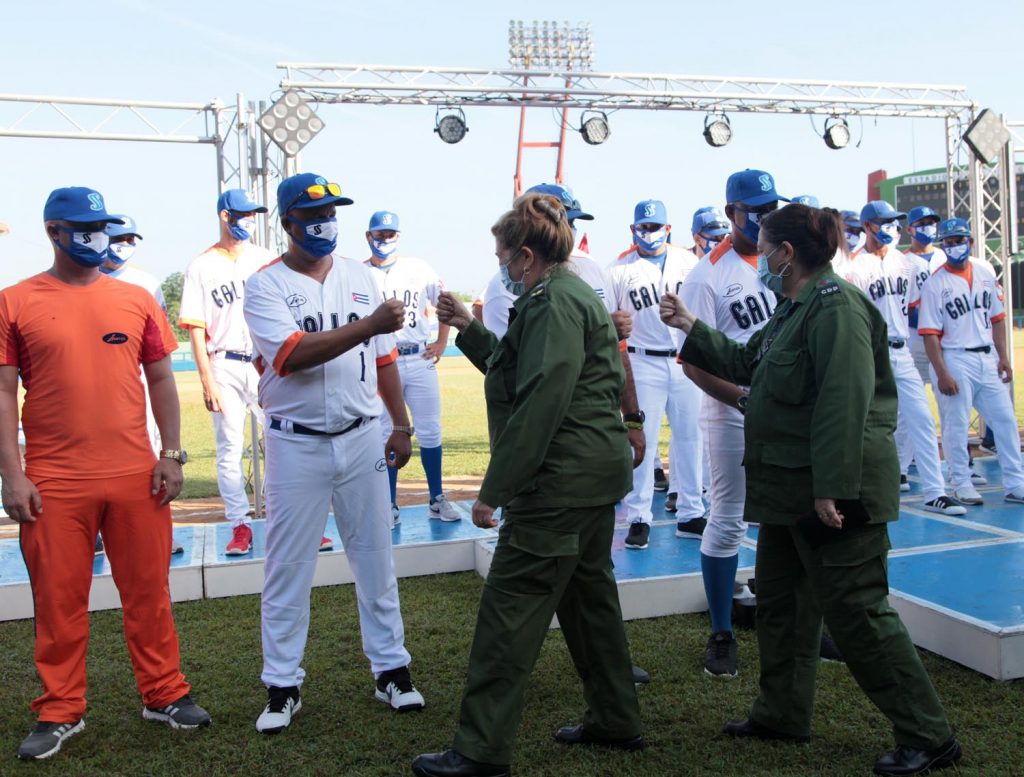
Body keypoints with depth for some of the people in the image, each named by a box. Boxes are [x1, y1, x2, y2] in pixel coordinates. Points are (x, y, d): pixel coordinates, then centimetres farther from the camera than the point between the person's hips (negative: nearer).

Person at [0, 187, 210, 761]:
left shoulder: (136, 299, 7)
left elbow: (160, 378, 10)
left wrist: (172, 454, 2)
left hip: (136, 476, 2)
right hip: (54, 482, -2)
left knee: (148, 592, 10)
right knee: (59, 600, 8)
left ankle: (165, 695, 24)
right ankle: (61, 712, 23)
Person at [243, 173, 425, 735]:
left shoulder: (361, 278, 8)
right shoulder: (266, 286, -6)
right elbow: (294, 355, -22)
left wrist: (401, 426, 8)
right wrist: (369, 324, -28)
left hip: (362, 437, 3)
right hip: (296, 445, -3)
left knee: (375, 558, 10)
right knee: (288, 568, 5)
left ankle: (391, 669, 22)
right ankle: (282, 686, 17)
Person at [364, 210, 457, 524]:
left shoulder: (418, 269, 8)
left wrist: (441, 342, 9)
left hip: (420, 360, 2)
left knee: (430, 431, 4)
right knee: (386, 435, 4)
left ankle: (437, 500, 15)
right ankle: (391, 506, 12)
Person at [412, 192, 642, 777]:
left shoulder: (553, 302, -16)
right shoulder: (574, 295, 18)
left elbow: (538, 404, -24)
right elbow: (519, 372, 23)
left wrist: (493, 491, -22)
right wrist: (469, 329, 18)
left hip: (562, 481, -11)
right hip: (594, 473, 11)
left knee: (511, 607, -6)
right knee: (589, 594, 19)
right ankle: (615, 721, 31)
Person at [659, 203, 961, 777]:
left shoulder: (835, 307, -19)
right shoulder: (796, 308, 15)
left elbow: (845, 403, -27)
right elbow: (745, 363, 26)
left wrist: (832, 488, -29)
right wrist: (690, 328, 23)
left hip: (835, 491, -11)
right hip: (792, 488, 11)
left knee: (856, 609, -4)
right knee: (781, 599, 18)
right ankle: (783, 714, 33)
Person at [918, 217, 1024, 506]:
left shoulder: (986, 273, 8)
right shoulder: (935, 284, -8)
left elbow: (996, 318, 13)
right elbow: (930, 334, -11)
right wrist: (942, 374, -17)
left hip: (987, 359, 5)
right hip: (955, 360, -5)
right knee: (955, 425, 0)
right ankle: (961, 483, 13)